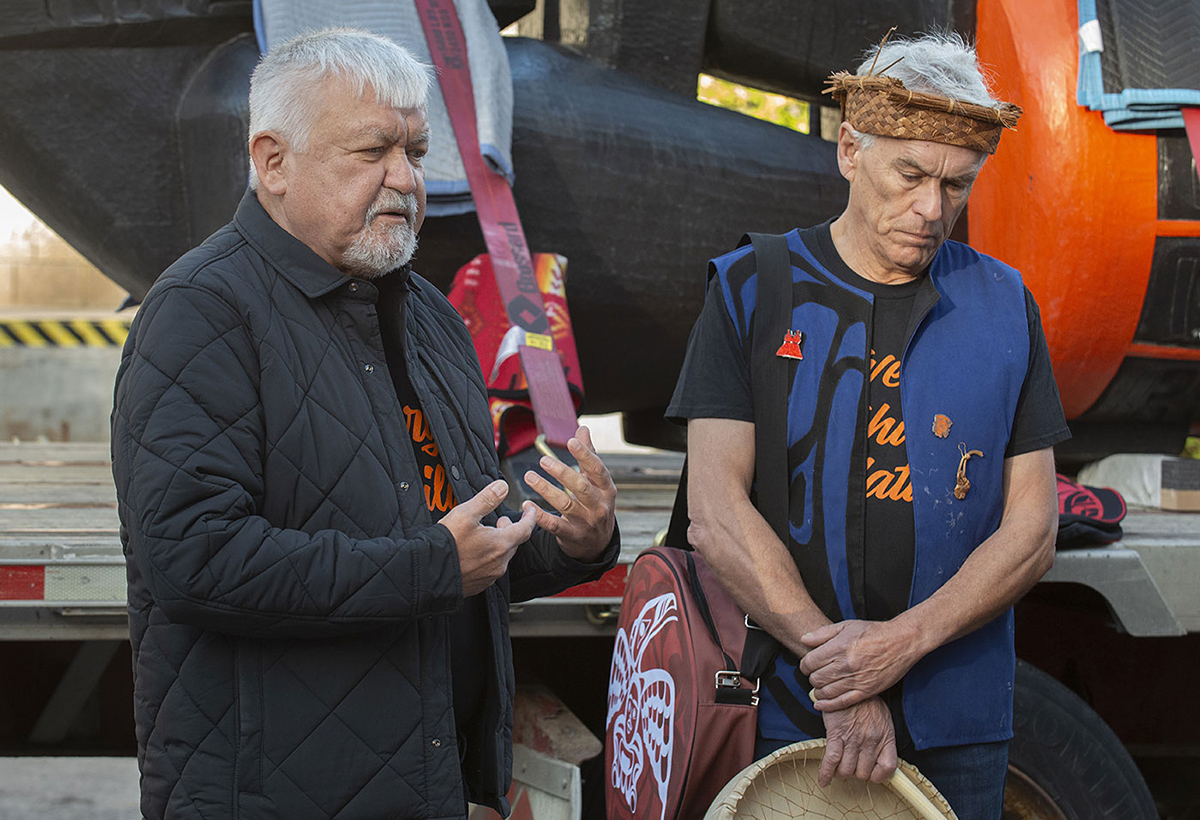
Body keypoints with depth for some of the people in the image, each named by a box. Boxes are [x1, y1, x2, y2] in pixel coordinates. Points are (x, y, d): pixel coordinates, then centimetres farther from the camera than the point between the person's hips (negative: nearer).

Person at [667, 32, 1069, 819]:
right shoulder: (752, 288, -1)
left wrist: (903, 641, -14)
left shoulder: (1003, 304, 5)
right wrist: (835, 673, -14)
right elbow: (716, 512, -8)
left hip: (957, 725, 2)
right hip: (786, 710, -1)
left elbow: (1032, 531, 1)